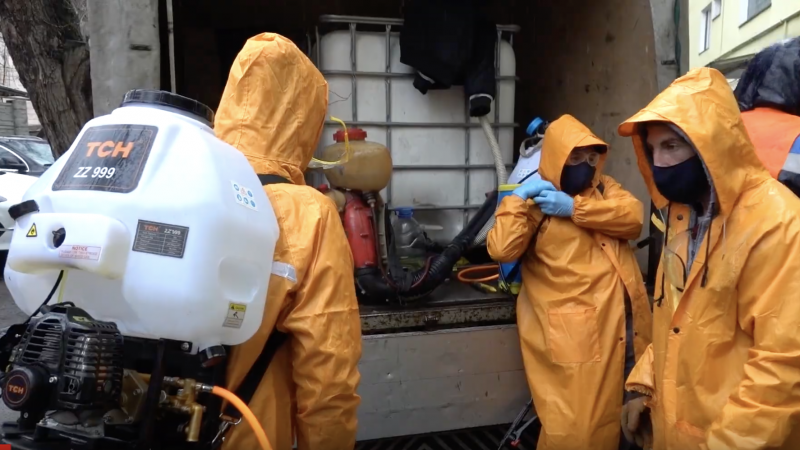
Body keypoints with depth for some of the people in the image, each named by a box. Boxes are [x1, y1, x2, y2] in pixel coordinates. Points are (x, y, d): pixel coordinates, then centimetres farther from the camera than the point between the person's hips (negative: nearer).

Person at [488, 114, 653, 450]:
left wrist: (575, 208, -15)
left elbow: (633, 217, -6)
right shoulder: (536, 202, -1)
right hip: (578, 333, -6)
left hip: (626, 325, 6)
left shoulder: (605, 187, 15)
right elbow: (501, 250, -15)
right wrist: (518, 198, -16)